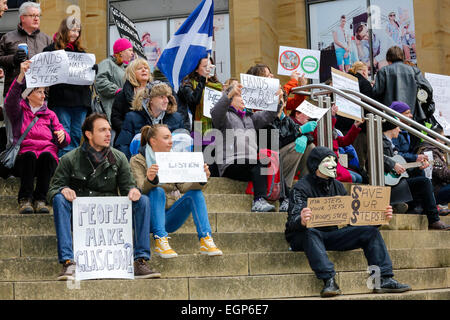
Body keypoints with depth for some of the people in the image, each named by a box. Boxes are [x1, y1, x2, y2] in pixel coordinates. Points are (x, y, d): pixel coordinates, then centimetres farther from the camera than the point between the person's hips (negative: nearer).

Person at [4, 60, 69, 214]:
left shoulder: (50, 115, 24)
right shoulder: (19, 111, 16)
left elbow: (63, 143, 16)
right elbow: (10, 101, -9)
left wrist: (63, 135, -10)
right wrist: (21, 76, -22)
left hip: (48, 155, 1)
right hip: (23, 159, -1)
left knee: (46, 155, -33)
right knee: (29, 154, -35)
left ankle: (40, 199, -35)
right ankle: (25, 199, -36)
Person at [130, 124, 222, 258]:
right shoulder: (137, 161, -1)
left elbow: (183, 187, -1)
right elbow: (141, 191, -16)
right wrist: (149, 180, -39)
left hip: (170, 218, 4)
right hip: (150, 220, -4)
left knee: (195, 192, -16)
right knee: (158, 191, -30)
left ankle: (206, 240, -28)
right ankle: (160, 242, -39)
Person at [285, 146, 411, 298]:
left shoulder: (337, 186, 9)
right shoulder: (301, 188, -12)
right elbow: (292, 221, -27)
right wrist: (301, 221, -53)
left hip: (331, 235, 6)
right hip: (302, 237, -6)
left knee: (370, 231, -7)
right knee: (310, 232, -41)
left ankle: (384, 279, -16)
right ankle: (329, 281, -46)